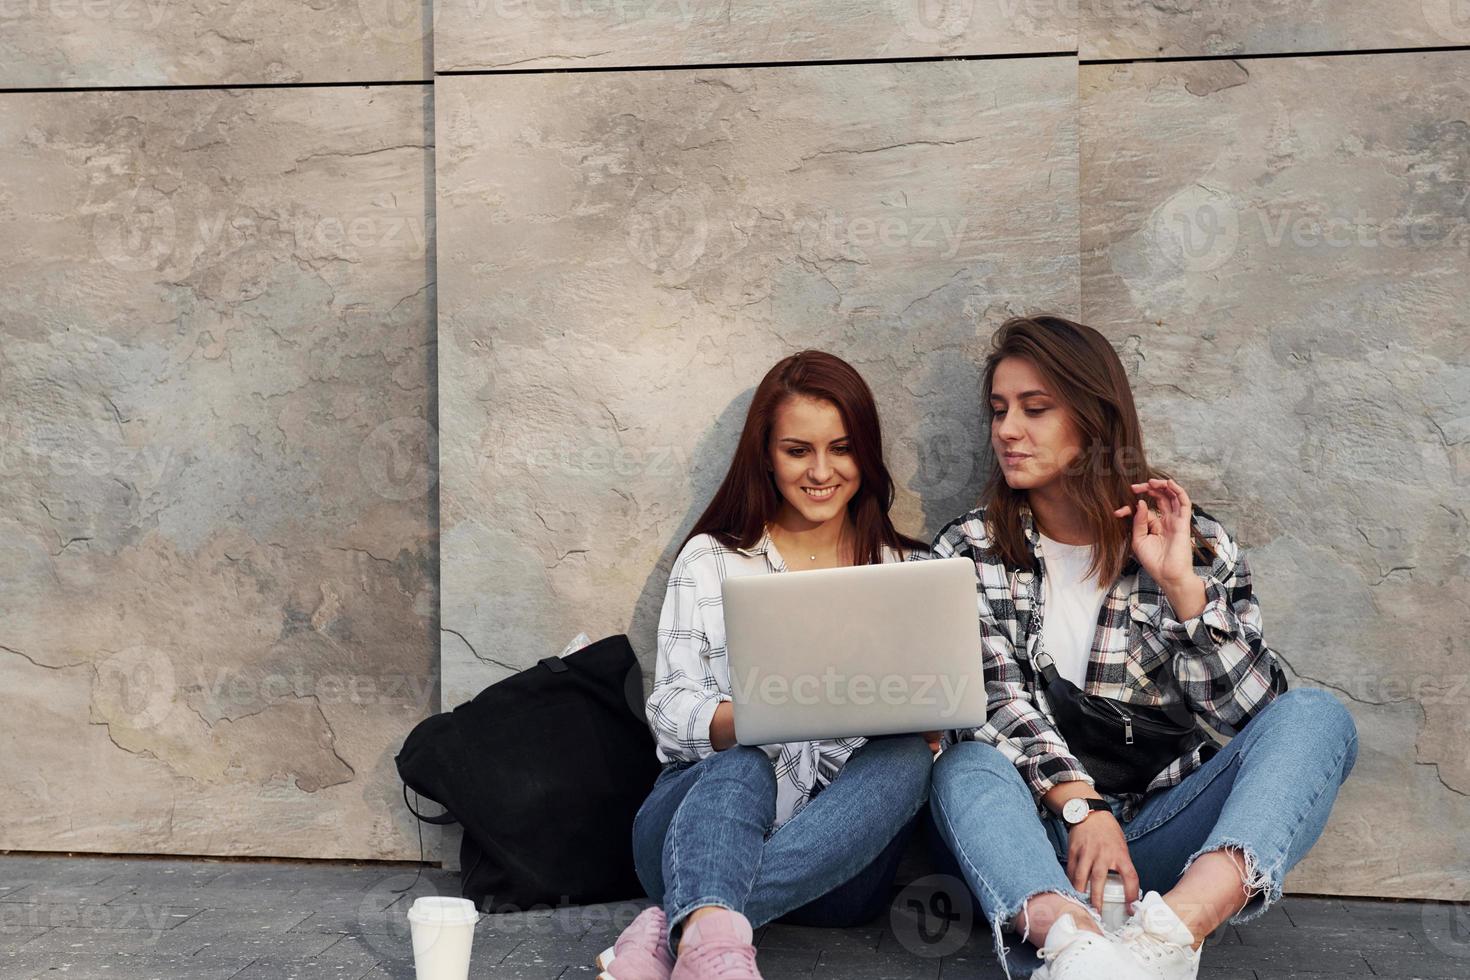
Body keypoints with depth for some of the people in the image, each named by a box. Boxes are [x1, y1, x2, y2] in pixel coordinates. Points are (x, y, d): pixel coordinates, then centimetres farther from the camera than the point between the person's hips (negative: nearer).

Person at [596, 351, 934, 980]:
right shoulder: (710, 558, 8)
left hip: (841, 842, 1)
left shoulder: (902, 568, 13)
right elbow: (670, 709, -1)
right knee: (742, 767, -35)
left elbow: (931, 717, 11)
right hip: (707, 802, -1)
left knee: (906, 757, -31)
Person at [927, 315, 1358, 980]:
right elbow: (997, 700, -8)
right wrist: (1082, 807, -24)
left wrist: (1181, 583, -13)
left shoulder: (1195, 544, 6)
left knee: (1316, 717, -22)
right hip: (1041, 838, 0)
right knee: (966, 769, -31)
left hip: (1165, 832, 1)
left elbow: (1252, 712, -2)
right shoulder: (970, 552, 7)